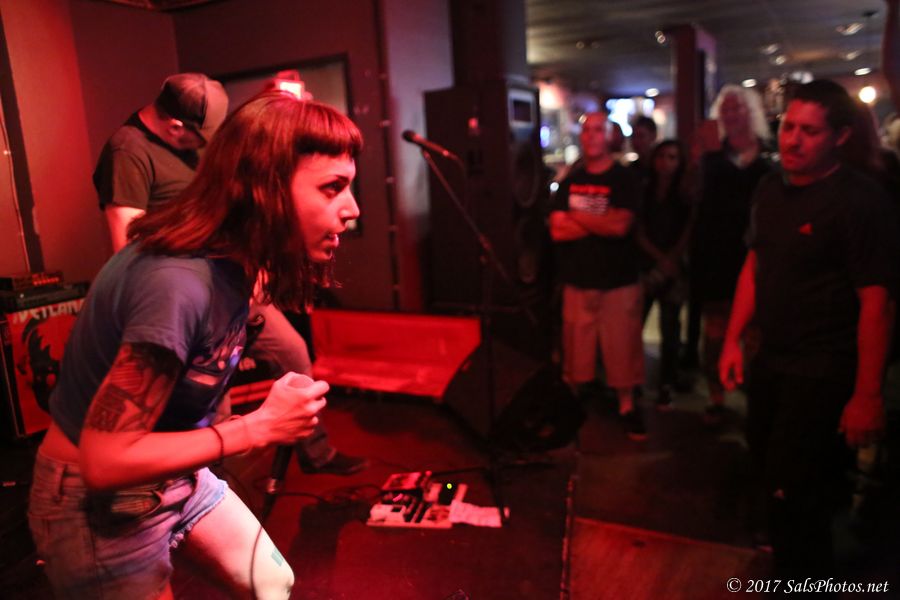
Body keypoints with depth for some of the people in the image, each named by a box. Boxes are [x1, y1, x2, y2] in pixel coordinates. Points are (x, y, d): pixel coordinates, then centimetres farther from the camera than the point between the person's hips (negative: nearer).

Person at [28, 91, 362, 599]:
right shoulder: (177, 282, -35)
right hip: (100, 504, -7)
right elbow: (104, 461, -30)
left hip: (180, 477, 7)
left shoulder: (233, 260, -8)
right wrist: (260, 427, -27)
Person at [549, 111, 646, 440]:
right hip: (577, 281, 3)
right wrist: (600, 222, -13)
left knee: (622, 347, 1)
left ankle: (627, 406, 17)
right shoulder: (569, 181, 8)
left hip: (618, 282, -3)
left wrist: (576, 216, -8)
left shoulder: (625, 179, -3)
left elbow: (619, 227, -19)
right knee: (576, 347, 10)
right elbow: (557, 230, -4)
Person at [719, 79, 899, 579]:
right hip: (770, 360, 7)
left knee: (794, 496, 0)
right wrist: (733, 340, 7)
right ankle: (785, 556, 49)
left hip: (824, 374, -7)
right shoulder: (770, 189, 3)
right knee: (770, 471, 24)